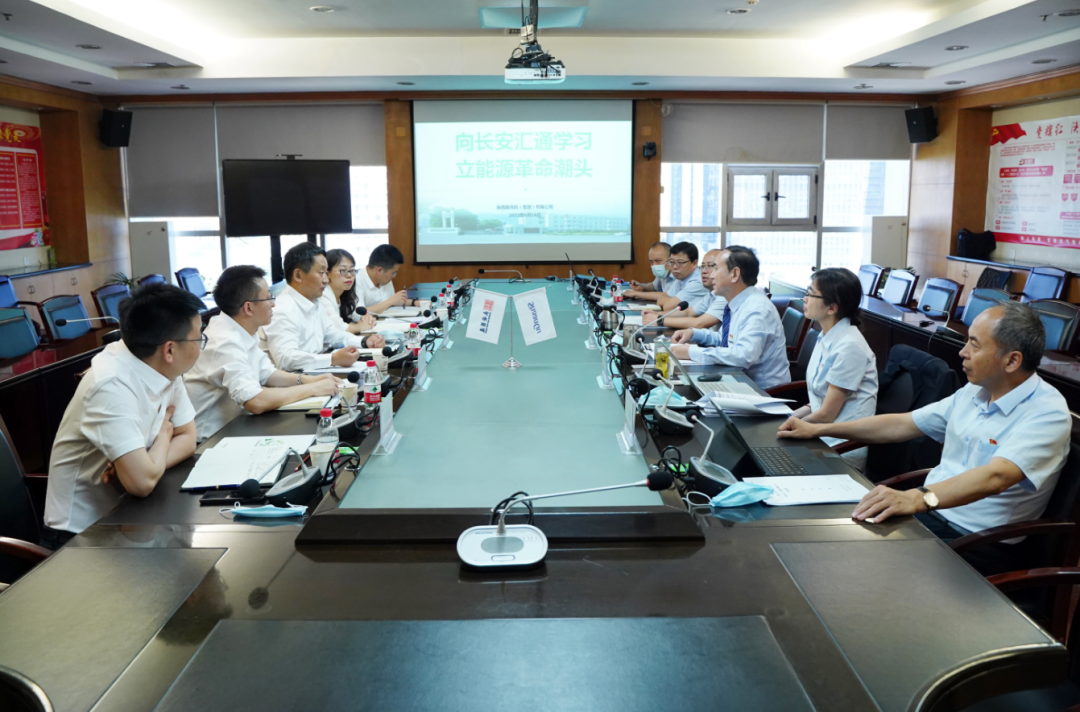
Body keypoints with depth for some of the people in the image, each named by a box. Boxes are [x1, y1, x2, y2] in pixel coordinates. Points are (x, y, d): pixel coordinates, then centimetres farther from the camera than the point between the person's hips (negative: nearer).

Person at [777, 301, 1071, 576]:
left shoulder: (1047, 413, -15)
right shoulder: (974, 391, 11)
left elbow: (995, 476, -32)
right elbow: (901, 424, 17)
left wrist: (918, 498, -48)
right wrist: (817, 429, 14)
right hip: (928, 514, 7)